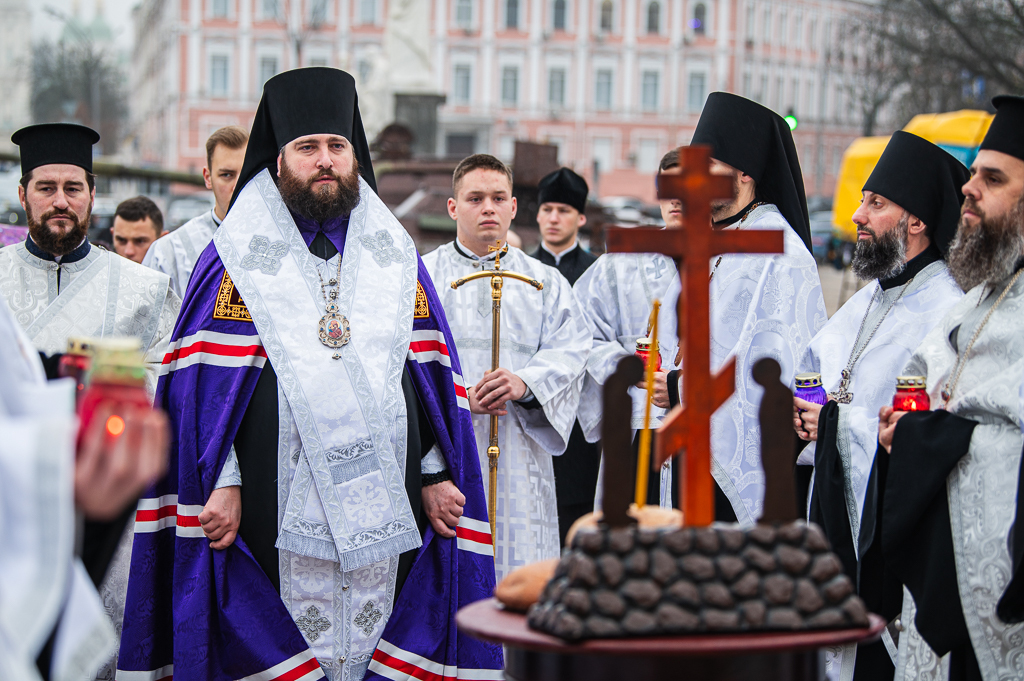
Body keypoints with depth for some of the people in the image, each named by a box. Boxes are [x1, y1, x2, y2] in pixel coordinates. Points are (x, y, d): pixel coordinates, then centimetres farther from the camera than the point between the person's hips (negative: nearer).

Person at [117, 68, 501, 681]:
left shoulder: (396, 255, 15)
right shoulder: (239, 257, 5)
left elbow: (433, 372, 13)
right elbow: (204, 379, -1)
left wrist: (437, 474, 5)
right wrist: (221, 483, -10)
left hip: (387, 508, 3)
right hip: (278, 509, -3)